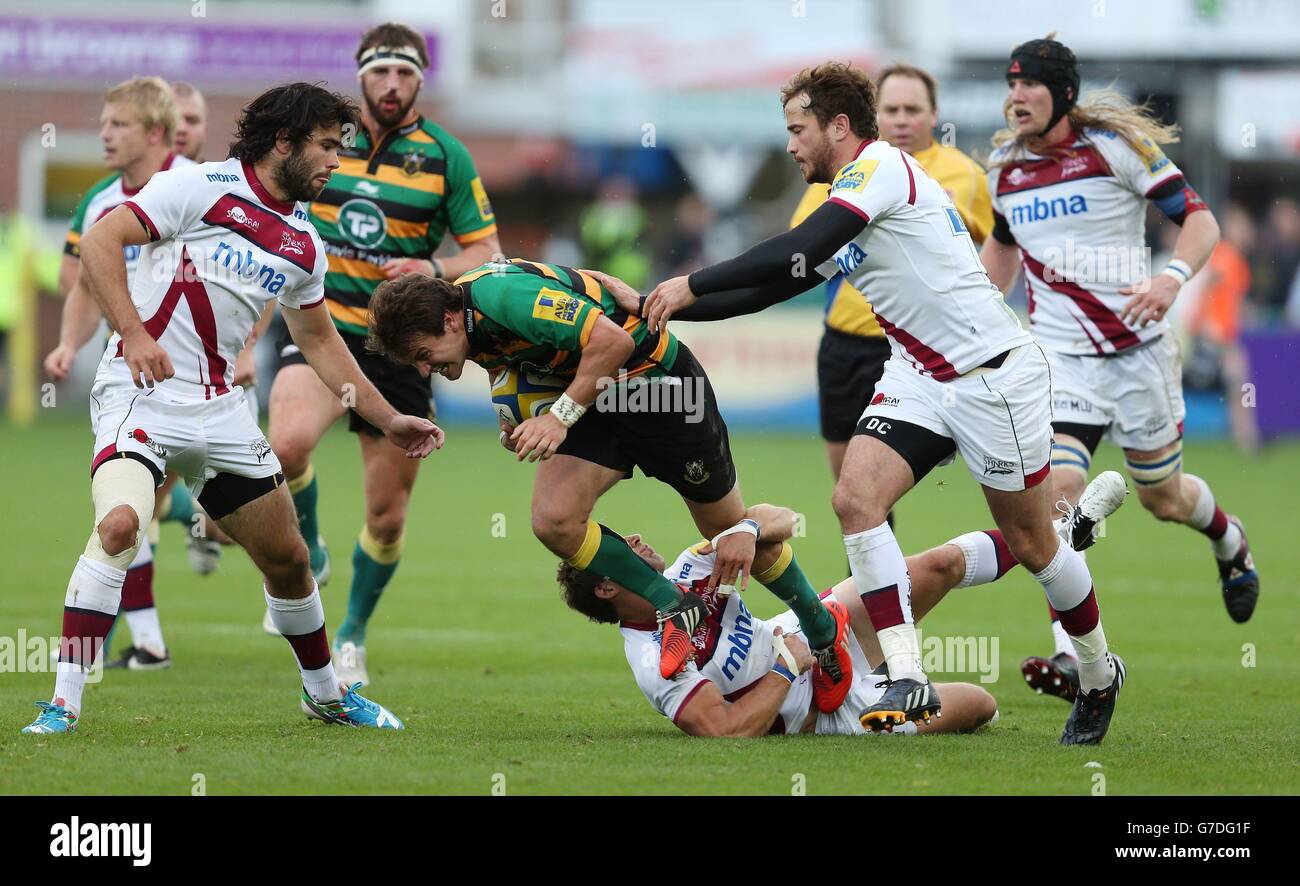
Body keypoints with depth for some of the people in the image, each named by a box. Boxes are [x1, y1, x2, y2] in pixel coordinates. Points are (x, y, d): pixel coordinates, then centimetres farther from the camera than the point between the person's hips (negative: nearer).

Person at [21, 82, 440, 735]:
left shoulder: (304, 243, 13)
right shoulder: (202, 187, -8)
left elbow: (319, 342, 26)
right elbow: (99, 241, -12)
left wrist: (388, 421, 24)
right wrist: (134, 332, -24)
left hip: (219, 407, 7)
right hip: (141, 388, -7)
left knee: (287, 557, 11)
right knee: (120, 524, -30)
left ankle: (325, 694, 35)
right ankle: (62, 706, -27)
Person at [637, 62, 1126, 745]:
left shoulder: (880, 166, -16)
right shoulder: (839, 204, 13)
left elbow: (800, 251, -27)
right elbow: (766, 289, 17)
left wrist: (691, 285, -24)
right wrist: (667, 305, 9)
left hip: (993, 371, -8)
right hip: (919, 375, 8)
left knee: (1029, 543, 2)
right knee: (855, 496, -14)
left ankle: (1099, 674, 26)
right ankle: (907, 679, -16)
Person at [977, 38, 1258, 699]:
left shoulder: (1115, 145, -10)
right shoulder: (1005, 169, 4)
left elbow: (1199, 219, -8)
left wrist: (1171, 280, -27)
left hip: (1138, 351, -2)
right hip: (1060, 356, 2)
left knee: (1163, 497, 13)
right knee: (1058, 492, -19)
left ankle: (1230, 544, 49)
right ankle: (1071, 654, -21)